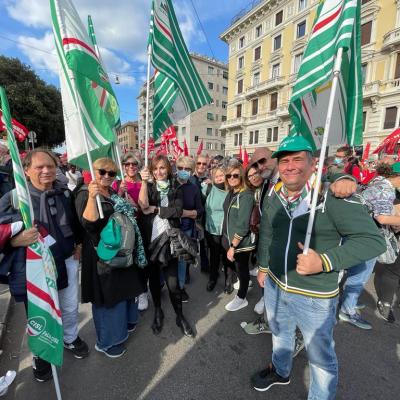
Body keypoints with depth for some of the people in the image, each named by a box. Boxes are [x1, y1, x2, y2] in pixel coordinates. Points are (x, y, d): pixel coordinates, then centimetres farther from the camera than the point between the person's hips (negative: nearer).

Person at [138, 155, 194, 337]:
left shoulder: (176, 190, 4)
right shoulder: (149, 187, 3)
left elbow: (178, 211, -12)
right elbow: (143, 206, -17)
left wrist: (156, 209, -13)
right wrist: (144, 181, -25)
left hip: (168, 240, -1)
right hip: (150, 239, 1)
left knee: (173, 282, 3)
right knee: (153, 278, 16)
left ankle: (180, 316, 26)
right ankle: (157, 311, 38)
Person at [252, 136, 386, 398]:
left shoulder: (332, 196, -21)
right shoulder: (274, 197, -2)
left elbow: (373, 239, -23)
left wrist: (324, 261, -33)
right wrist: (263, 266, 16)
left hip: (315, 295, -6)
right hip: (274, 285, 6)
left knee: (321, 355, 18)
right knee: (280, 334, 30)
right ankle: (280, 371, 60)